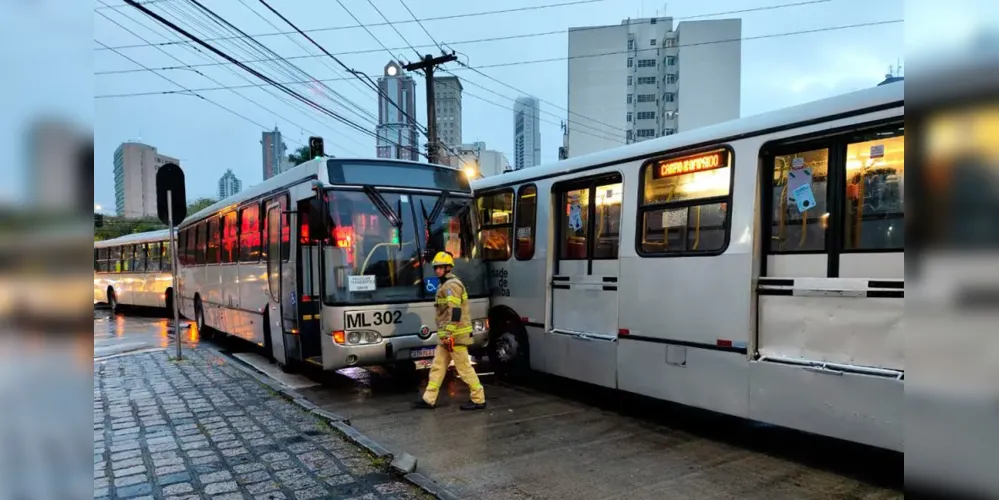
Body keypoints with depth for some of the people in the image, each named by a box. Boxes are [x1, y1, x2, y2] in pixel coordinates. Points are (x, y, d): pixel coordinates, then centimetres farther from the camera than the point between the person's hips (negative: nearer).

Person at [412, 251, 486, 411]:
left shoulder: (451, 285, -15)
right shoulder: (445, 285, 18)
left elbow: (455, 312, -23)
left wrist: (448, 334, -25)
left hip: (455, 335, -10)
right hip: (447, 336, 10)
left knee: (464, 368, -3)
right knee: (438, 366, 11)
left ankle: (479, 400, 5)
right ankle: (429, 399, 17)